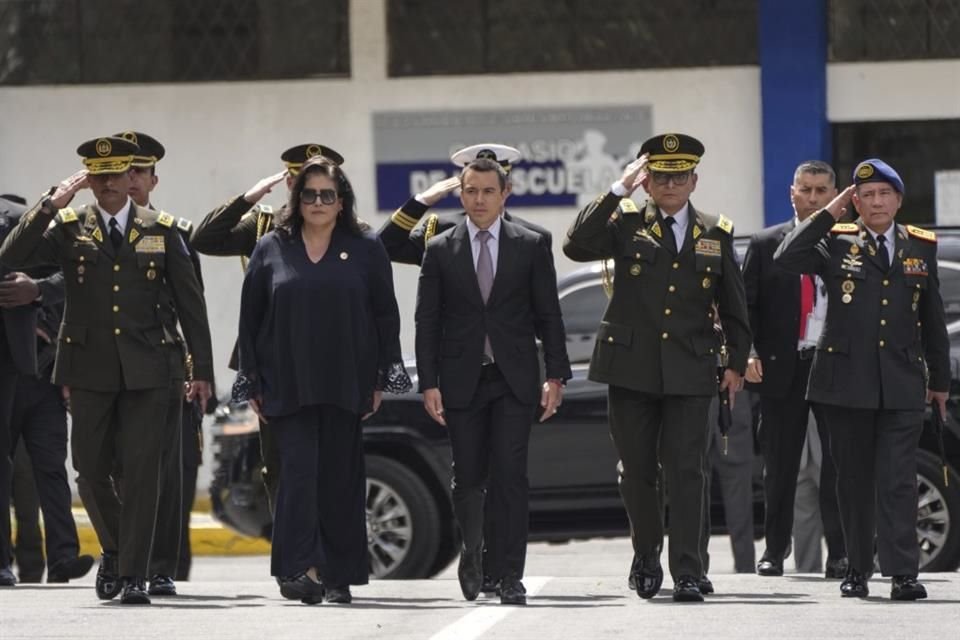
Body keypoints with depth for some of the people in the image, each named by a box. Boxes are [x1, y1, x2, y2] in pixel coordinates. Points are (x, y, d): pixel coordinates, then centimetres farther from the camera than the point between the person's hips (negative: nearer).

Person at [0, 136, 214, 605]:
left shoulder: (161, 231, 6)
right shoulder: (68, 229, 4)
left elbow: (190, 302, 8)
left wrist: (201, 369, 4)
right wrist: (51, 205, -16)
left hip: (147, 370, -1)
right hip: (90, 368, 1)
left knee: (142, 470, -6)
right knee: (91, 468, 4)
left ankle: (133, 575, -1)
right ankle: (114, 549, 29)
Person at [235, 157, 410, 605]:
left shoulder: (366, 251, 6)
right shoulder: (271, 250, 8)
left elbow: (386, 315, 6)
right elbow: (250, 318, 9)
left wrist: (381, 379, 0)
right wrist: (253, 384, 4)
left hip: (345, 384, 1)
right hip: (288, 386, -1)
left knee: (341, 479, 4)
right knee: (299, 469, -12)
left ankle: (338, 576, 10)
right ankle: (299, 568, -18)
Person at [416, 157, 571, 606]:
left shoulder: (530, 247, 5)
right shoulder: (440, 250, 5)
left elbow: (548, 315, 5)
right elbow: (427, 321, 4)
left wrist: (555, 376, -2)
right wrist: (429, 383, -3)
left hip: (514, 379, -1)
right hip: (461, 380, 1)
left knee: (510, 477, -7)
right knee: (468, 478, 5)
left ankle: (510, 576, -5)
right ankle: (472, 550, 30)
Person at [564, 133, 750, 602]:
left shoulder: (716, 235, 9)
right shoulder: (626, 223, 3)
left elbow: (733, 307, 15)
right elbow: (575, 245, -15)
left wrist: (737, 363, 11)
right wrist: (618, 190, -17)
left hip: (690, 371, 0)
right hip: (632, 367, 0)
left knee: (686, 472, -6)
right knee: (637, 471, 8)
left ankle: (688, 572, -6)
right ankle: (646, 558, 26)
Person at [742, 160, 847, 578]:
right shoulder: (765, 245, 8)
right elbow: (745, 305, 7)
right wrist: (748, 354, -7)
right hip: (781, 367, 1)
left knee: (839, 463, -2)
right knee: (779, 465, 6)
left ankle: (840, 553, 3)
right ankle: (774, 550, 15)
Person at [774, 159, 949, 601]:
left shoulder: (921, 247, 10)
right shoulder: (837, 243, 4)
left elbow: (933, 319, 15)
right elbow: (786, 259, -13)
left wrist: (939, 381, 17)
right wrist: (829, 214, -11)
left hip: (901, 385, 0)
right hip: (847, 381, 0)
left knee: (898, 481, -8)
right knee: (854, 480, 6)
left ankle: (903, 572, -11)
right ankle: (858, 570, 15)